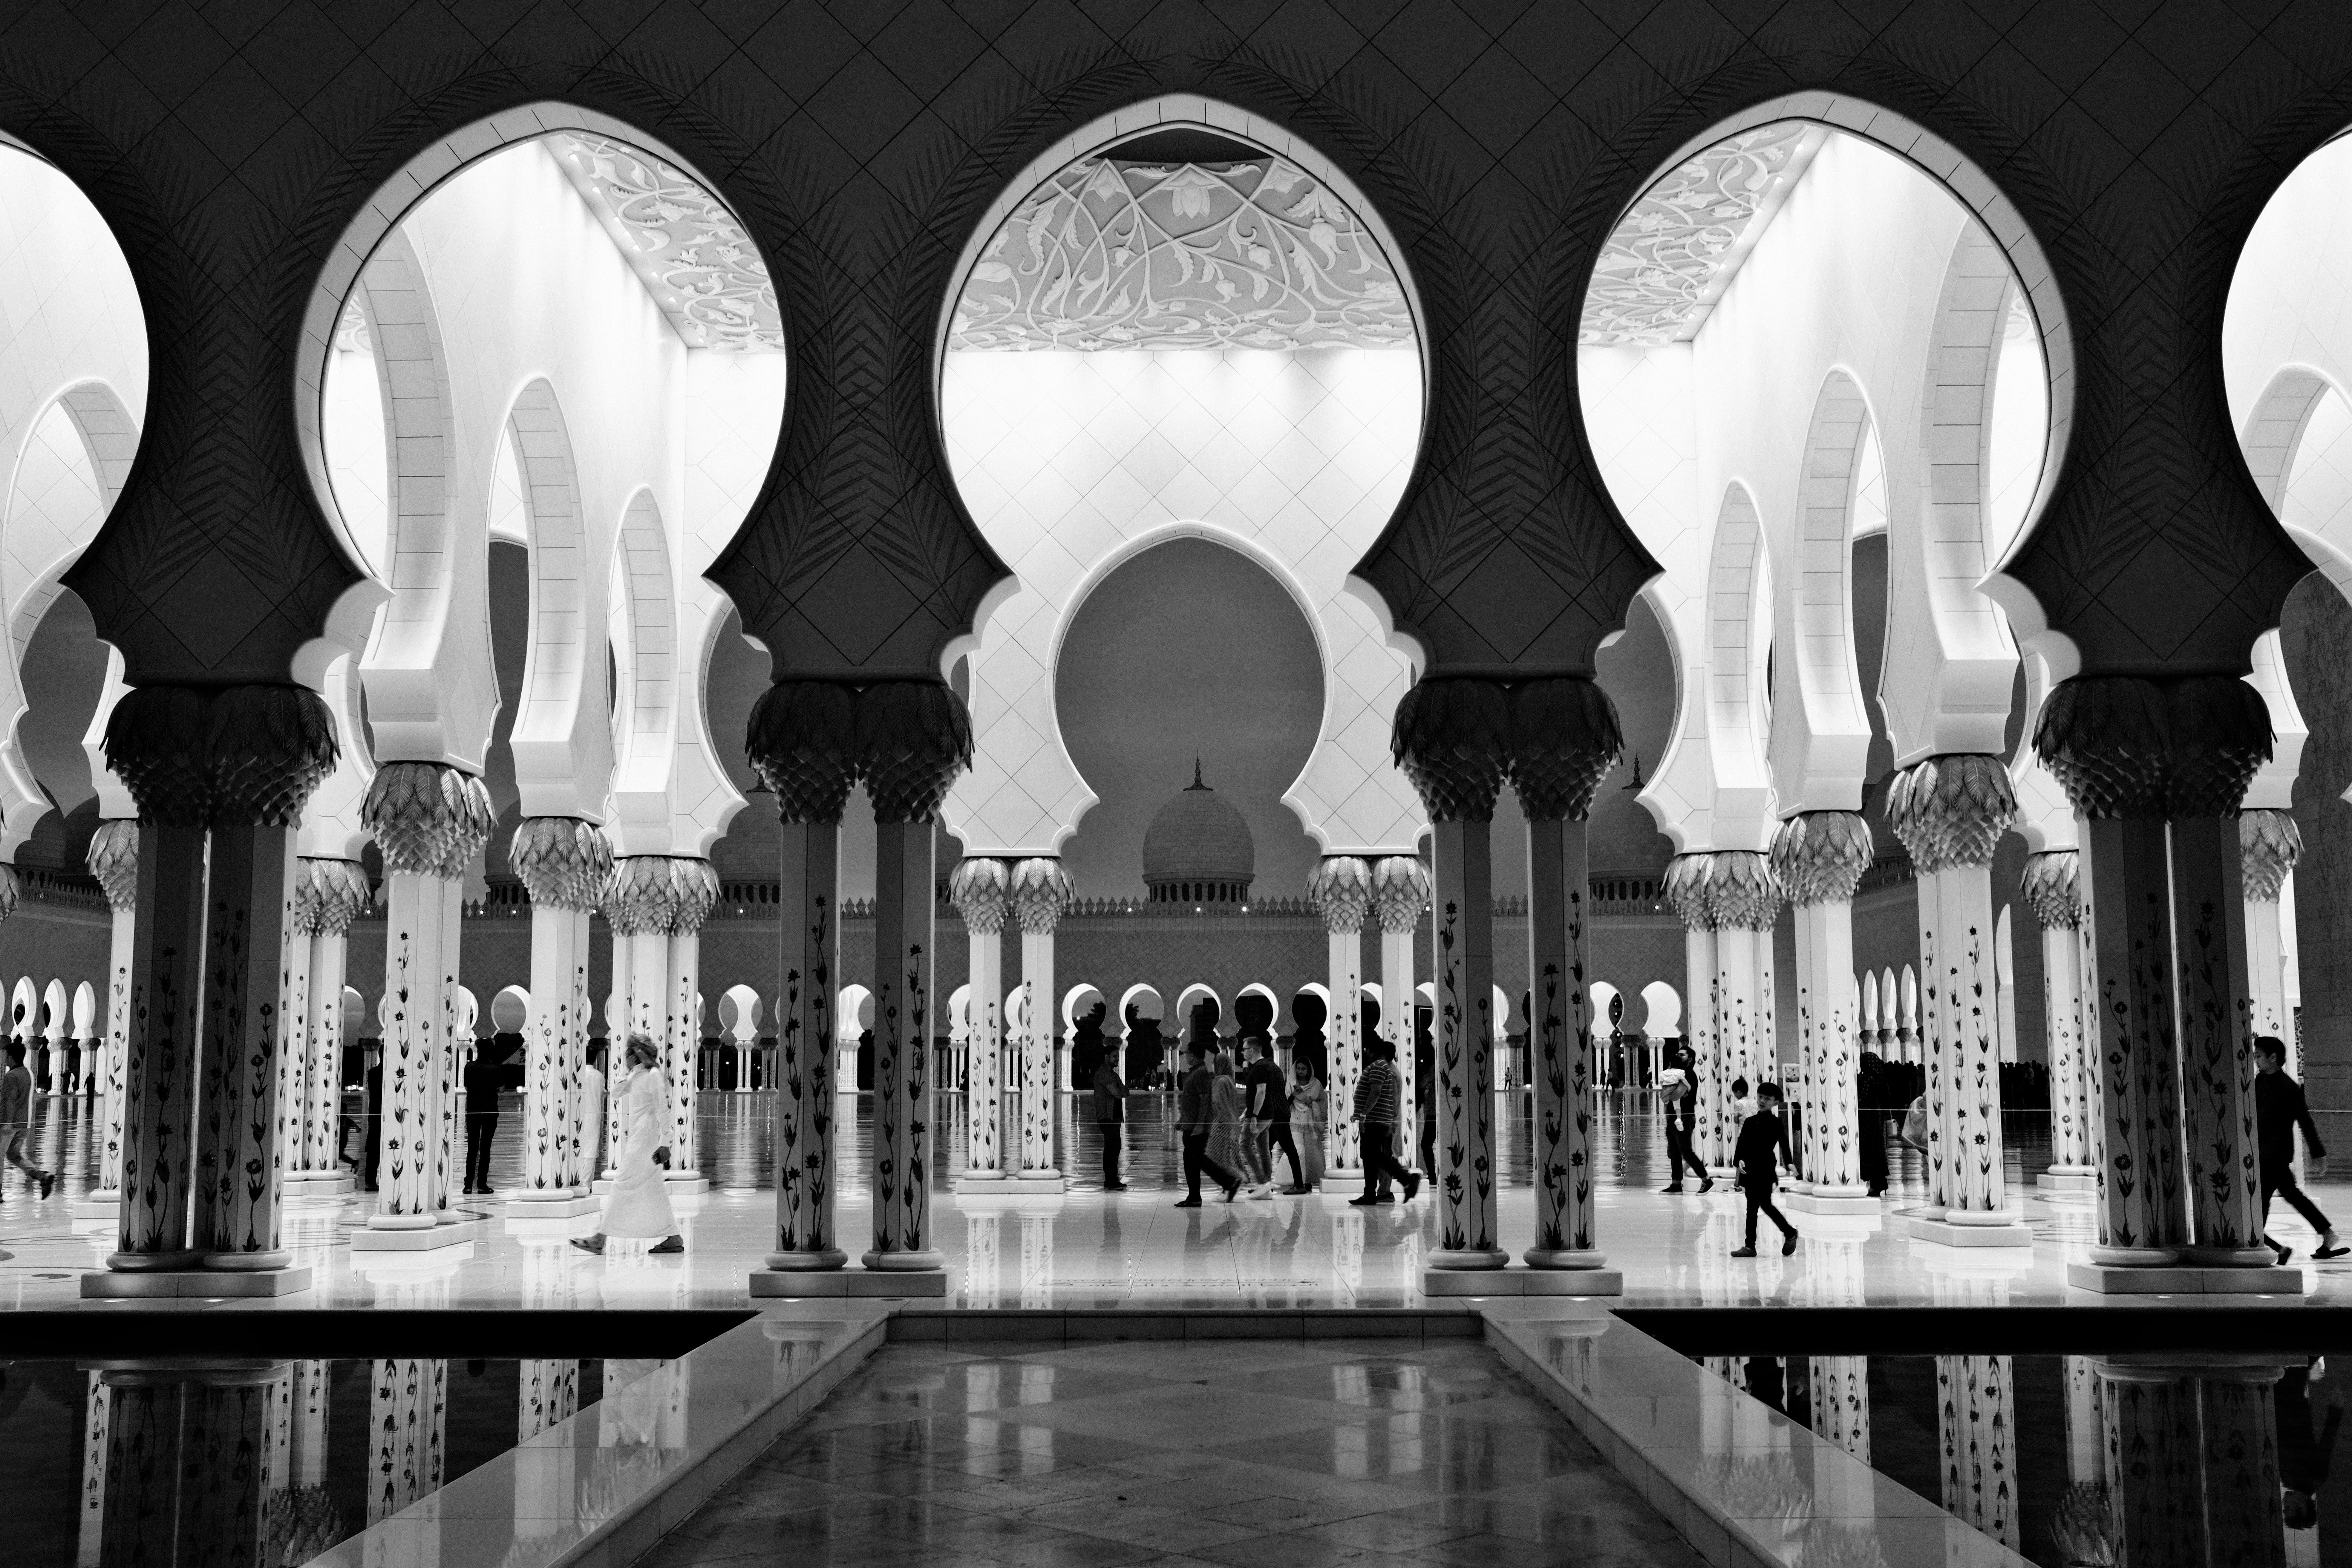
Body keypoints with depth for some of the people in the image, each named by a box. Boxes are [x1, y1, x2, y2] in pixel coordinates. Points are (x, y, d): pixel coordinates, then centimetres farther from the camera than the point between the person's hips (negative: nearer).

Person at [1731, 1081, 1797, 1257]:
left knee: (1766, 1205, -6)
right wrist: (1739, 1160, -11)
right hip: (1750, 1170, 5)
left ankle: (1790, 1232, 15)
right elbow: (1742, 1144, 5)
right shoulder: (1750, 1122, 12)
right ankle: (1750, 1246, 8)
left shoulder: (1775, 1123, -1)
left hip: (1766, 1170, -5)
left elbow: (1783, 1145, -7)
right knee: (1752, 1207, 6)